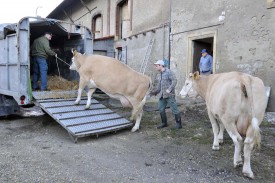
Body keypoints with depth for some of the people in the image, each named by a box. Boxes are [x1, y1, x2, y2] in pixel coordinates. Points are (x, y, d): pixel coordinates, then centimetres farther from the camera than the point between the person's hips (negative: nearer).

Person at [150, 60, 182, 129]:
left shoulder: (168, 72, -7)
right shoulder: (160, 75, 18)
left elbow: (174, 81, -15)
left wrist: (169, 89, -24)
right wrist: (155, 92, 14)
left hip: (169, 95, -8)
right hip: (162, 95, 9)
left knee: (174, 109, -3)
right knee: (161, 109, 10)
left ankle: (178, 123, 8)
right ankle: (164, 123, 24)